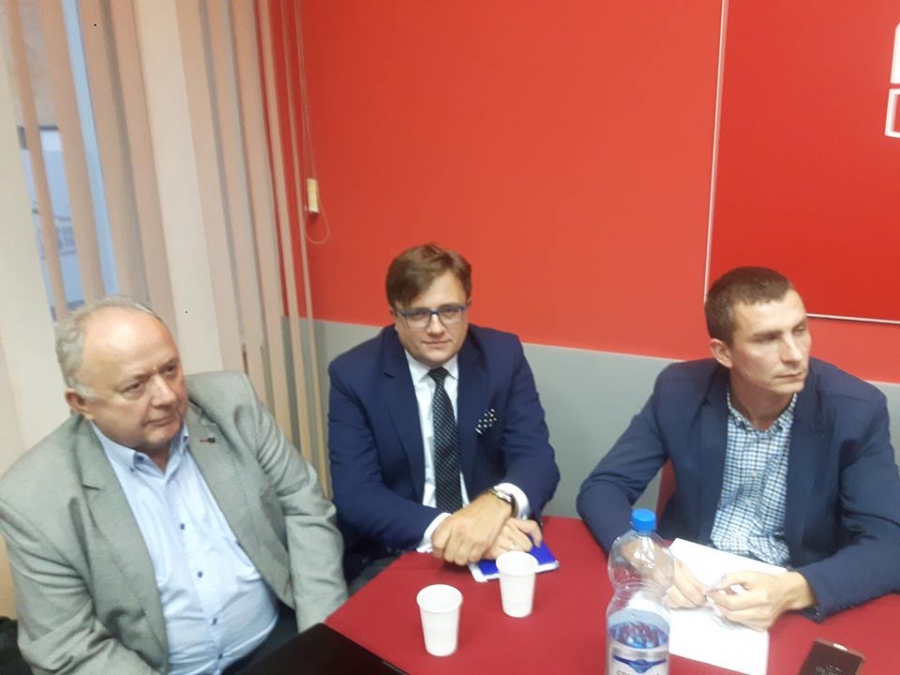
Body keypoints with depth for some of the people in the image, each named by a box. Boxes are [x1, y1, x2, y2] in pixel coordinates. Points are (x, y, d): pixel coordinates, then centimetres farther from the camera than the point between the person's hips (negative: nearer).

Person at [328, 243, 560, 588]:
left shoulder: (503, 356, -4)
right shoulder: (354, 374, -8)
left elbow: (536, 457, -8)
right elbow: (355, 495, -13)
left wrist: (496, 506, -31)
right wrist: (445, 529, -29)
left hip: (495, 549, 2)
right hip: (394, 557, -1)